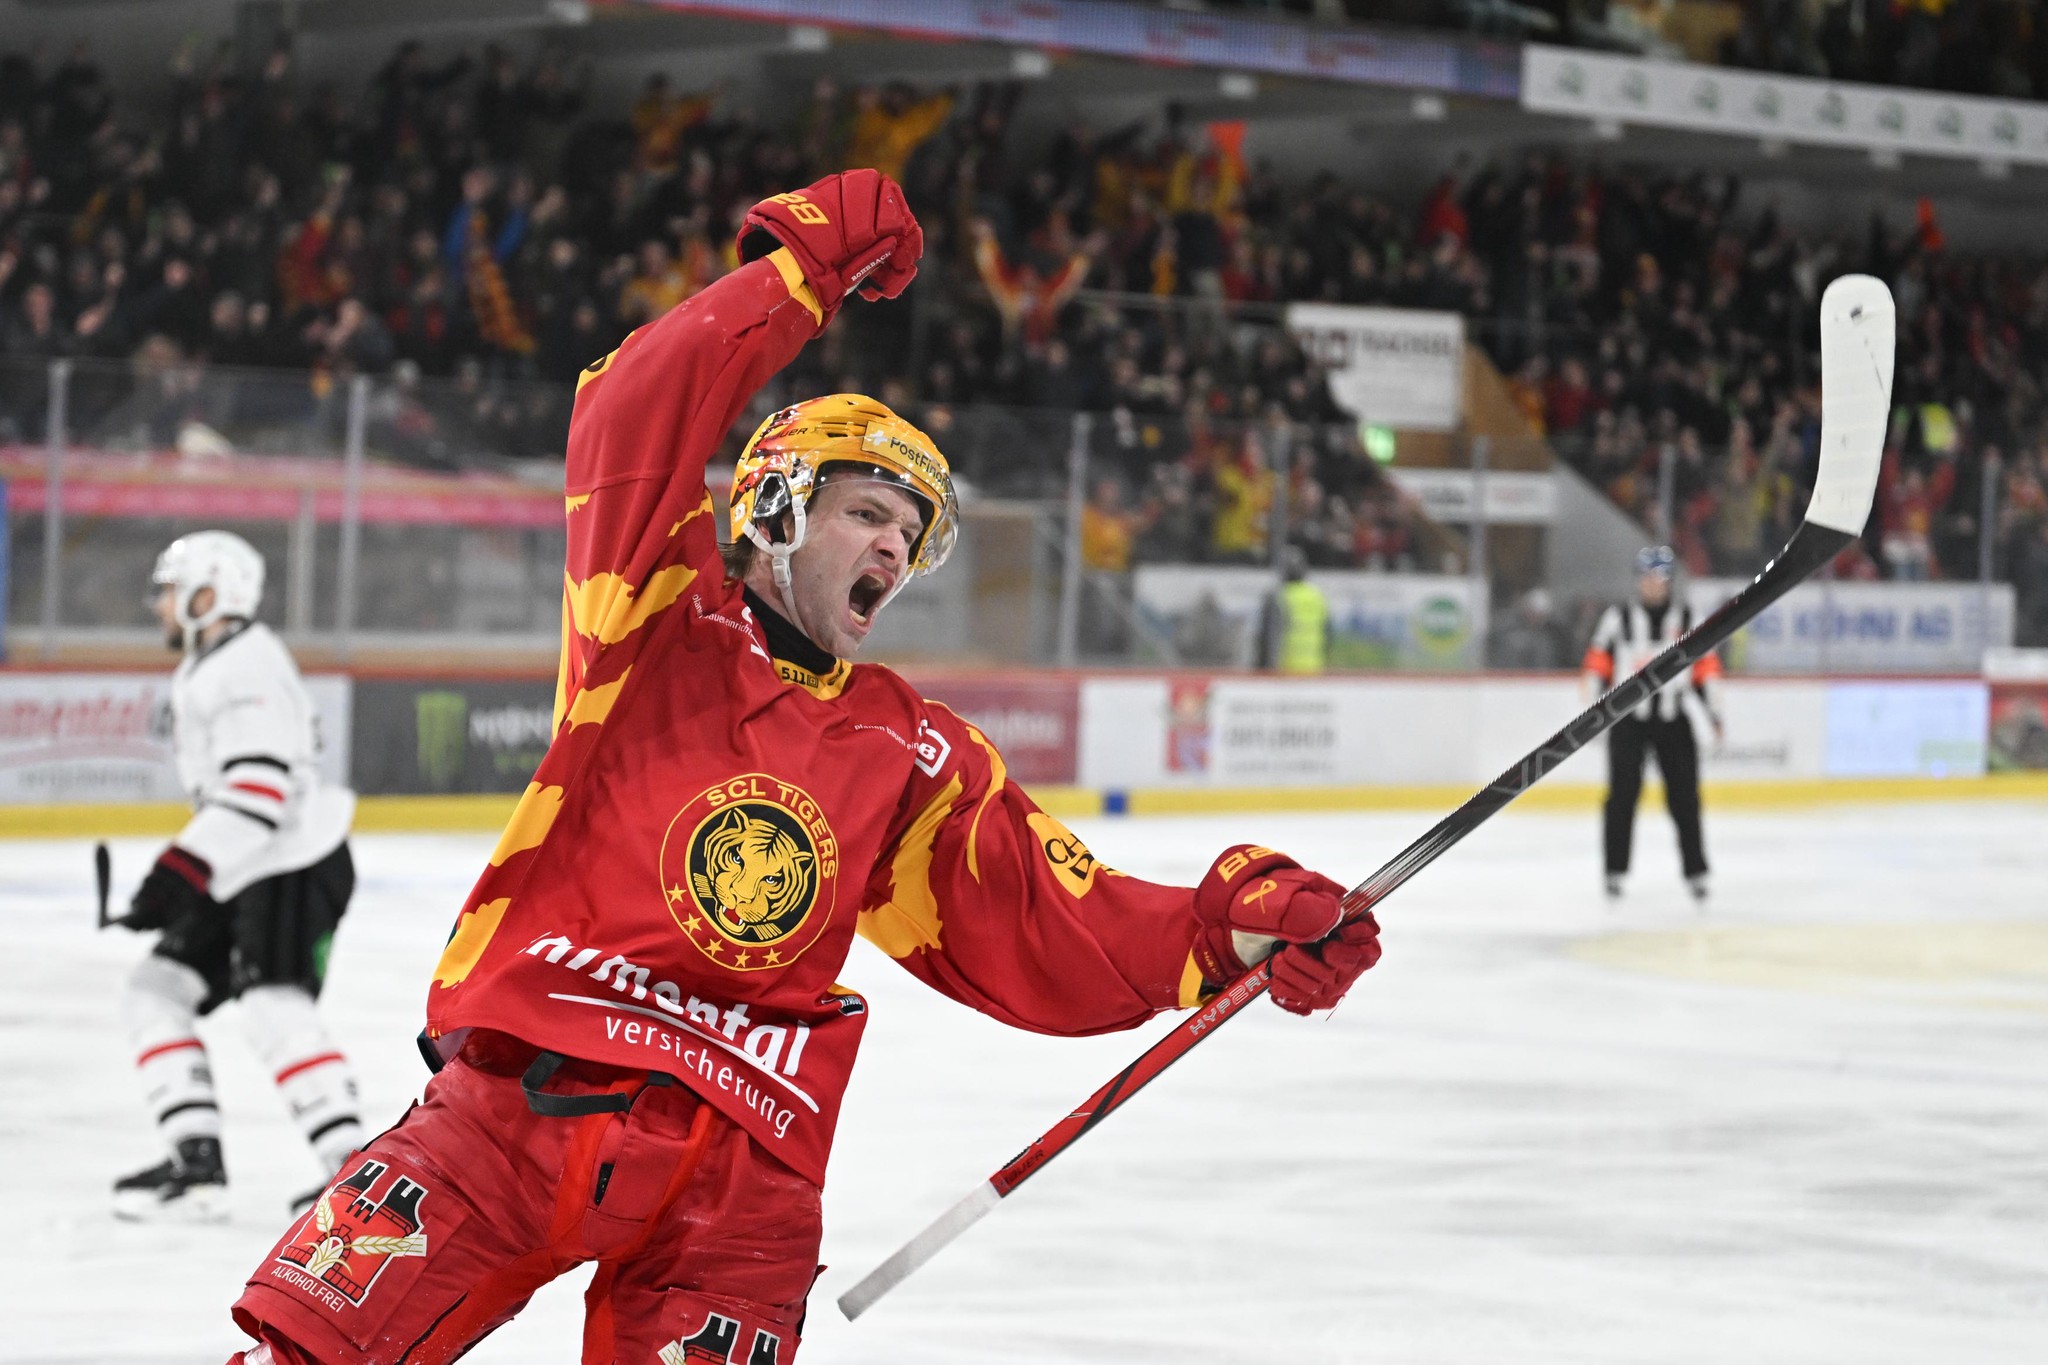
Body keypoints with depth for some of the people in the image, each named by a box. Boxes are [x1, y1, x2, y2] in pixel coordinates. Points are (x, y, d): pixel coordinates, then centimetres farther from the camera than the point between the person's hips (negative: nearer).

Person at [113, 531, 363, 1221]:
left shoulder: (247, 664, -13)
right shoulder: (203, 672, 21)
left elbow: (261, 787, -24)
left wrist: (183, 869, -28)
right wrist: (181, 878, 28)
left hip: (295, 867, -11)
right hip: (241, 879, 11)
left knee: (275, 1005, -23)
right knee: (156, 993, 6)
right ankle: (198, 1162, 2)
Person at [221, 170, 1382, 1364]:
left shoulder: (916, 761, 17)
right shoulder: (662, 622, 6)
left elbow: (1046, 936, 12)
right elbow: (637, 417, -7)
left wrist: (1226, 928, -3)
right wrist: (807, 271, -6)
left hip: (737, 1171, 3)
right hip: (524, 1092, -3)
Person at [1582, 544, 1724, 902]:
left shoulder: (1687, 619, 7)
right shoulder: (1617, 619, 2)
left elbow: (1705, 666, 10)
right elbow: (1597, 662, 4)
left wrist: (1713, 709, 5)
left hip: (1672, 721, 1)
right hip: (1628, 721, -1)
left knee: (1684, 797, 0)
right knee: (1623, 795, -5)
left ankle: (1695, 870, 7)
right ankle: (1615, 870, 2)